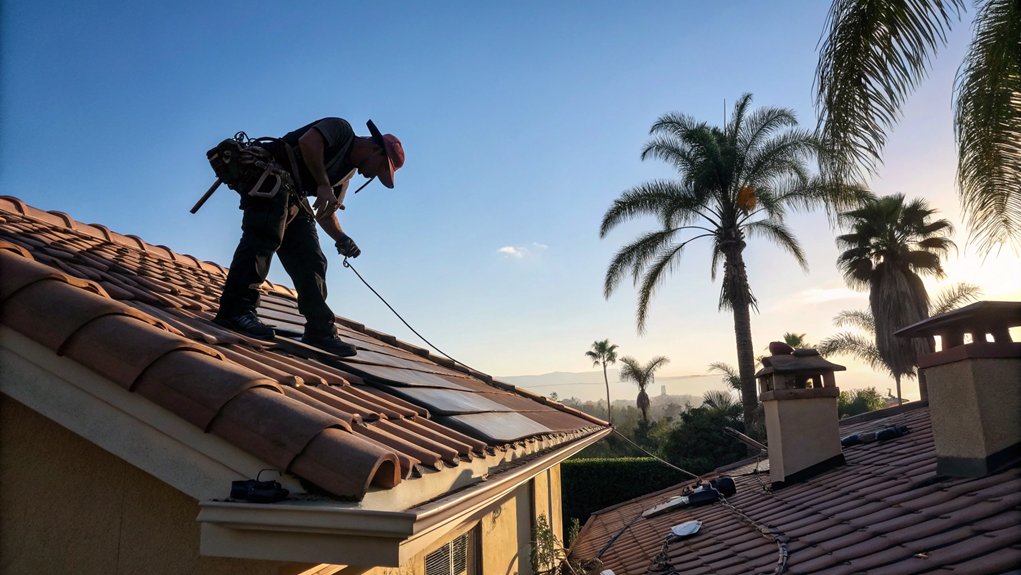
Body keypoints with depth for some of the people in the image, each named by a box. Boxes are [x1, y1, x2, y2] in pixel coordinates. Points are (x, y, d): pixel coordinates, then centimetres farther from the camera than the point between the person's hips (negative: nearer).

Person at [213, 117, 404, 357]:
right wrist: (323, 185, -24)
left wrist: (341, 238, 1)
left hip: (292, 198, 9)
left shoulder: (348, 172, 22)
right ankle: (237, 309, -27)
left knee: (311, 261, 2)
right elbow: (308, 141, -23)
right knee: (264, 238, -24)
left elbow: (326, 212, 18)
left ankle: (320, 332, 2)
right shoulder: (342, 129, -2)